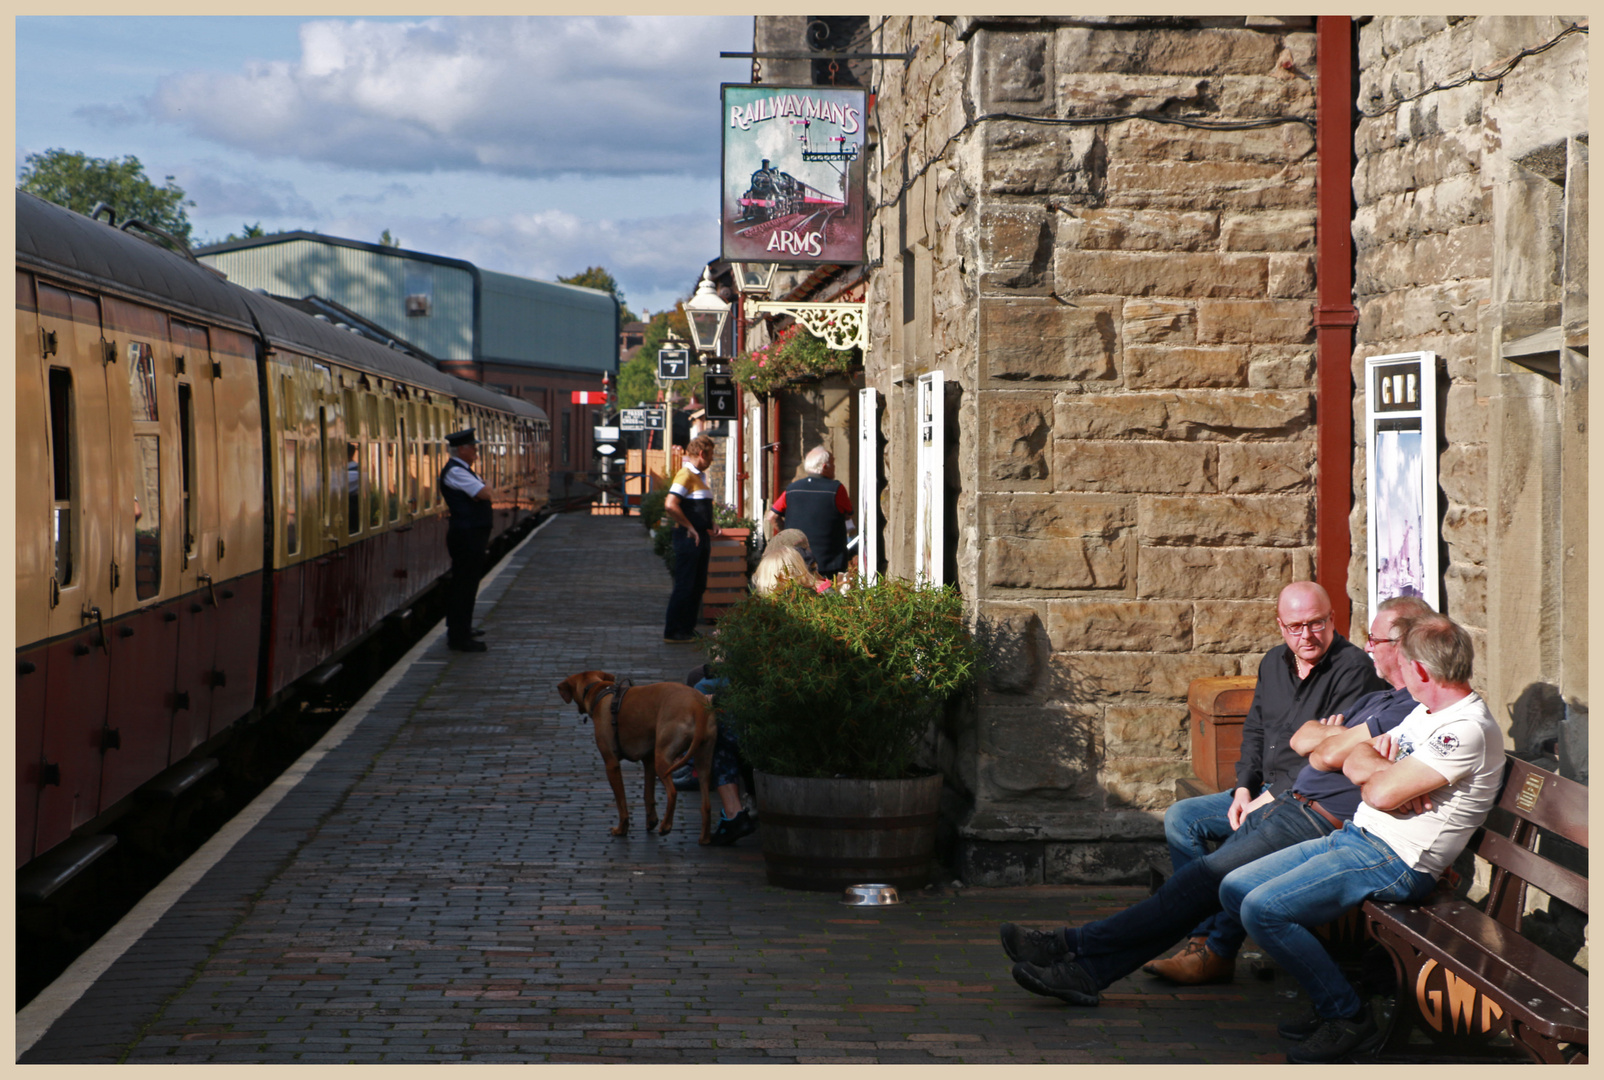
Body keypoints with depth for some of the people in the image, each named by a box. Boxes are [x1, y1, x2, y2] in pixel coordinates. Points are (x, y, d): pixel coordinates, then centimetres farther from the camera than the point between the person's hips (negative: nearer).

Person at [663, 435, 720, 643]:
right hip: (688, 538, -10)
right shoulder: (685, 475, -14)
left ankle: (687, 628, 20)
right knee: (684, 585, -6)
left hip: (701, 538, 10)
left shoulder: (699, 476, 16)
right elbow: (670, 505, -26)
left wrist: (711, 525, 12)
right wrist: (690, 528, -19)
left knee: (698, 586, 12)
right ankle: (673, 632, -1)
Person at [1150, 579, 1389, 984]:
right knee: (1180, 818, 0)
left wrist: (1274, 798, -19)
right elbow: (1254, 729, 21)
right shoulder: (1275, 663, 12)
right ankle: (1202, 937, -7)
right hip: (1265, 792, 9)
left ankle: (1217, 953, -23)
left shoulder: (1354, 669, -15)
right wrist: (1244, 788, 4)